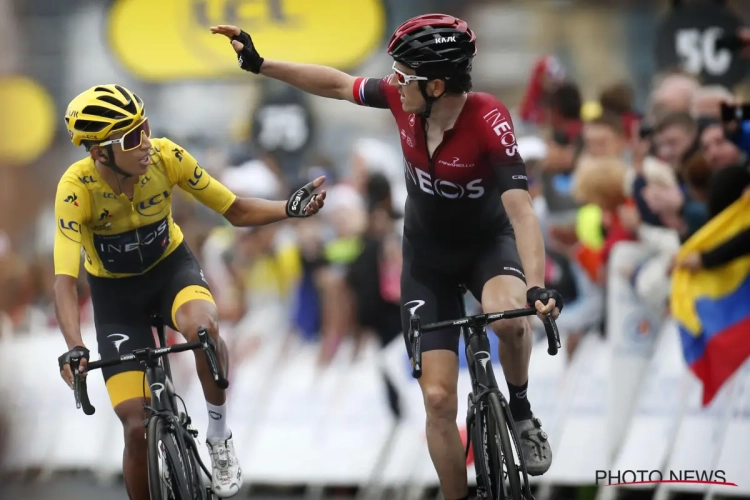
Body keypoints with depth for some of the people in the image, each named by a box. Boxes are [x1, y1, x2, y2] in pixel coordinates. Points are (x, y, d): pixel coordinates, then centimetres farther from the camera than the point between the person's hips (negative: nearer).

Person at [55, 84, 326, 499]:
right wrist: (74, 350, -50)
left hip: (171, 267, 1)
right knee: (138, 427, -9)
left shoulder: (167, 158, -23)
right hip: (115, 291, -1)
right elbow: (64, 280, -35)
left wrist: (290, 209, -30)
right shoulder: (77, 188, -29)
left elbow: (236, 211, -11)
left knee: (202, 326, -36)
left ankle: (219, 437, -13)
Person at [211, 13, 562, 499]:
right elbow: (337, 84, -2)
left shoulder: (489, 121, -32)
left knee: (509, 316, -38)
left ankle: (521, 412, -8)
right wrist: (260, 64, -1)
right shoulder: (404, 99, -20)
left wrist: (537, 285, -54)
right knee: (438, 397, -5)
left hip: (489, 242, -3)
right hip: (427, 255, 3)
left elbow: (520, 208, -41)